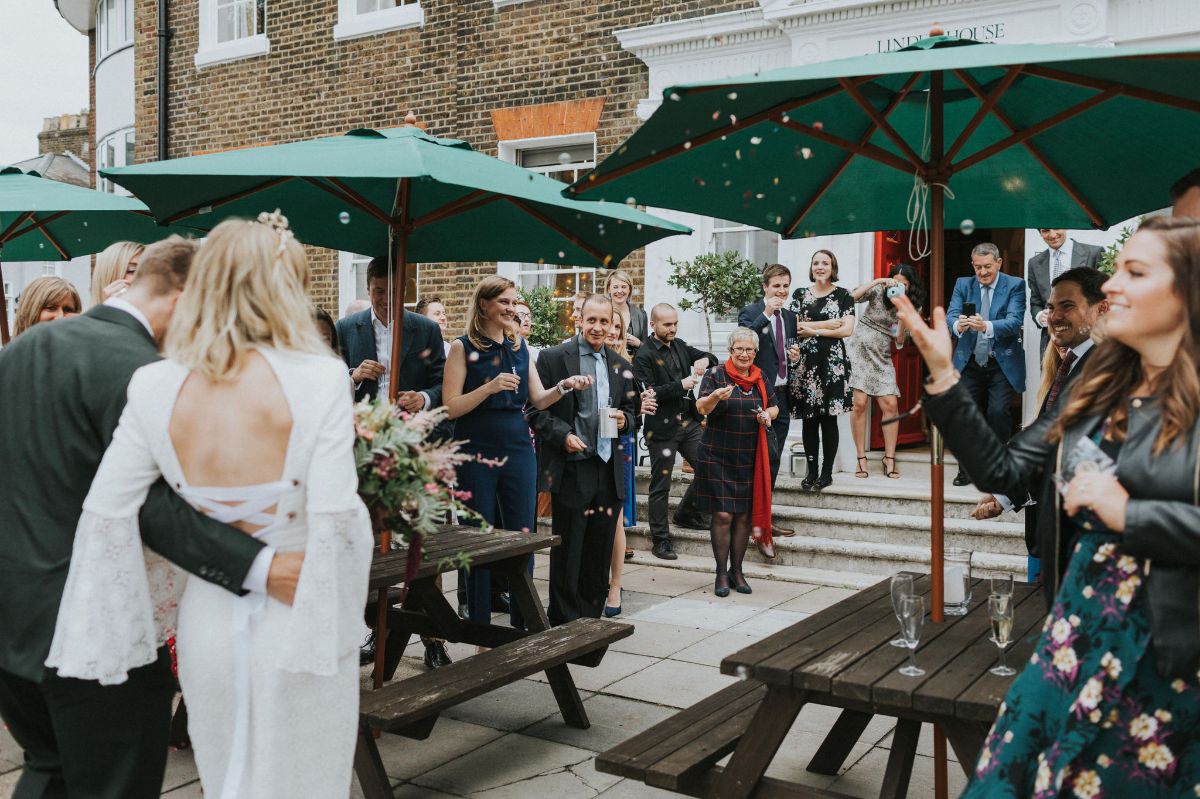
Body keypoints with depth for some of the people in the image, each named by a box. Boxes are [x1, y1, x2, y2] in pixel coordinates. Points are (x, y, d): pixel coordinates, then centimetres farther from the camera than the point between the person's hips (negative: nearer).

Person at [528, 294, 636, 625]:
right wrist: (562, 435, -17)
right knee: (568, 549, 1)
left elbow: (630, 408, 21)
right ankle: (564, 622, 12)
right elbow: (536, 410, -4)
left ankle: (592, 618, 23)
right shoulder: (552, 358, -3)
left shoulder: (620, 365, 13)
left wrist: (623, 419, -1)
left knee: (600, 550, 10)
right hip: (571, 469, -5)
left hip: (608, 469, 5)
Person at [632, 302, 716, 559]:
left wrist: (705, 360, -7)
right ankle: (660, 540, 13)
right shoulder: (644, 355, -10)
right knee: (660, 486, 2)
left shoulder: (679, 345, 11)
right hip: (662, 428, -7)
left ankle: (686, 513, 26)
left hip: (689, 422, 7)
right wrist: (681, 385, -22)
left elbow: (712, 358, 16)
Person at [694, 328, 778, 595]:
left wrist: (768, 415, -5)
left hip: (750, 459, 4)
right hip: (719, 457, -4)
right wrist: (716, 396, -39)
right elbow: (702, 407, -17)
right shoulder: (716, 374, -5)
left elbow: (774, 407, 18)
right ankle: (721, 574, 5)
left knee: (745, 515, 7)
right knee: (723, 515, -6)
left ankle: (736, 571, 19)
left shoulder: (761, 379, 8)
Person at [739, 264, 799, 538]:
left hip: (782, 395, 7)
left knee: (773, 459, 11)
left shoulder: (790, 317, 14)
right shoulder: (750, 313, -7)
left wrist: (795, 354, 3)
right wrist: (765, 314, -29)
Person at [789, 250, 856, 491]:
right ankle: (811, 471, 12)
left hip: (832, 361, -2)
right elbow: (794, 328, 0)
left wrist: (813, 330, -6)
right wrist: (828, 323, -7)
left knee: (829, 418, -1)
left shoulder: (843, 295, 6)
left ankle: (827, 472, 7)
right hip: (805, 362, 2)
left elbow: (847, 330, -5)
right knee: (809, 419, 3)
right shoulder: (800, 295, 11)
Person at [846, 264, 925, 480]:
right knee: (860, 403, -11)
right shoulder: (879, 291, -2)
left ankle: (889, 461, 2)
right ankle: (861, 459, -3)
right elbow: (853, 297, -19)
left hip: (882, 358, 3)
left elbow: (899, 341, -2)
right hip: (860, 351, -3)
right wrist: (878, 281, -23)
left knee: (891, 405, -6)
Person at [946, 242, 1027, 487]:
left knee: (998, 412, -15)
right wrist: (958, 325, -33)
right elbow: (950, 316, -8)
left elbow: (1015, 321, -17)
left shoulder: (1015, 286, -3)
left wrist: (987, 326, -36)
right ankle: (967, 469, 14)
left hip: (1002, 364, -3)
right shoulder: (963, 285, 6)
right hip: (969, 363, 3)